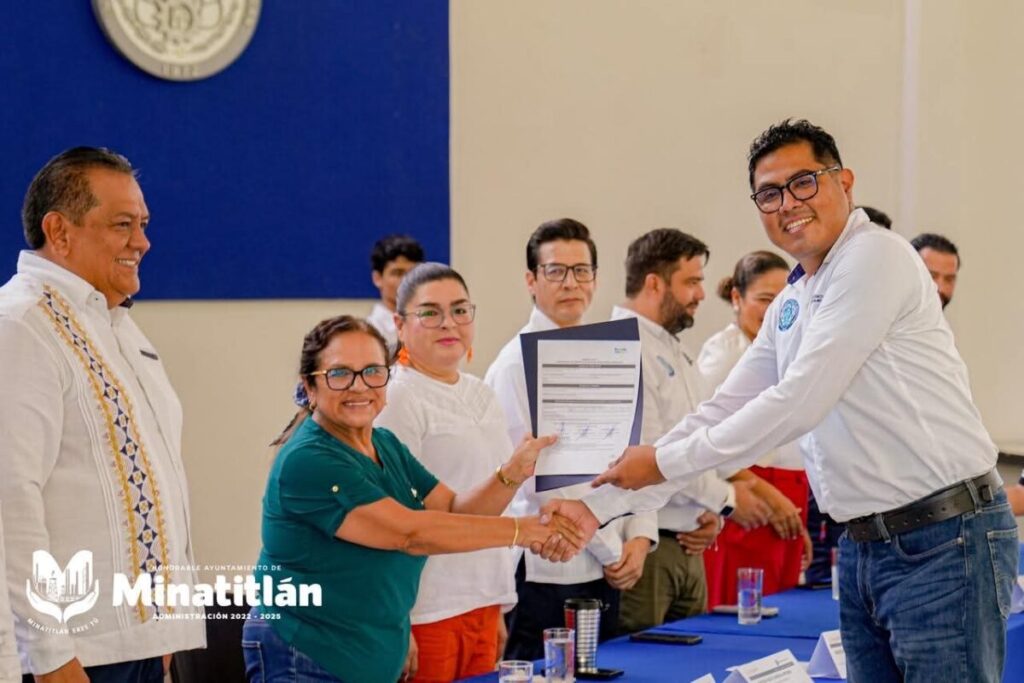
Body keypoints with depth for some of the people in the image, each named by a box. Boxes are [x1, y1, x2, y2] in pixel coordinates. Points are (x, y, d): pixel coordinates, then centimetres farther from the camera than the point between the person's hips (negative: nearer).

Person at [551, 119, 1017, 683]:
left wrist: (665, 462, -9)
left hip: (945, 540, -8)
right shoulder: (789, 307, 15)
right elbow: (720, 415, 15)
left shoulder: (873, 256, -12)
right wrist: (598, 506, 10)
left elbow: (799, 404, -17)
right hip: (863, 548, 8)